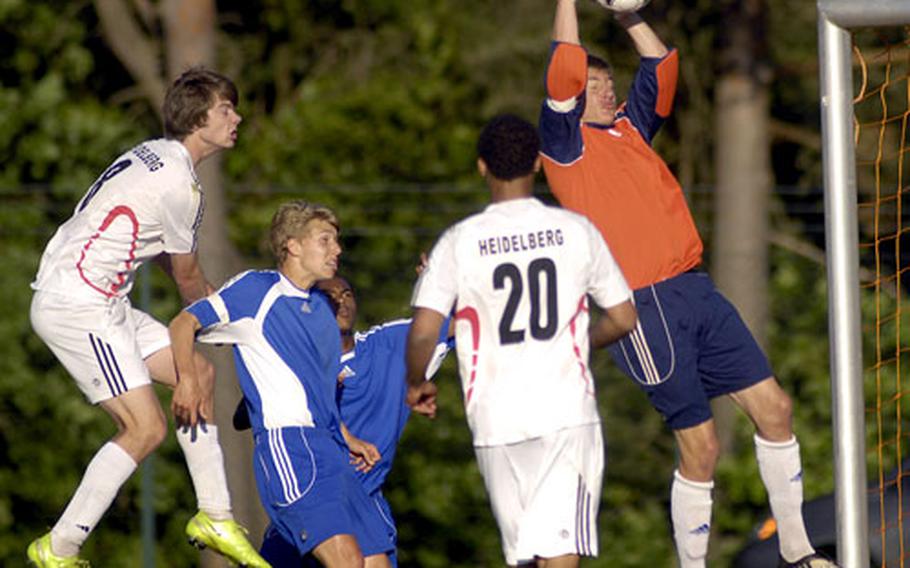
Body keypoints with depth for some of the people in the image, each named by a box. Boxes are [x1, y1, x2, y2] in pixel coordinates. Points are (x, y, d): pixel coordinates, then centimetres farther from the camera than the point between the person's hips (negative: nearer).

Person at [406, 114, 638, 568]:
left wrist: (416, 385, 13)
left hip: (497, 421, 1)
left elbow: (423, 331, -8)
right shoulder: (576, 231, 3)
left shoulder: (459, 241, -2)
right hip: (568, 412, 0)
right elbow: (623, 319, 10)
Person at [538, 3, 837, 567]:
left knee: (773, 405, 4)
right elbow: (565, 69, -11)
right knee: (700, 446, -8)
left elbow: (661, 65, 23)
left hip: (695, 289, 8)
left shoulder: (630, 128, 20)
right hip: (644, 306, -8)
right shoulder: (567, 143, 1)